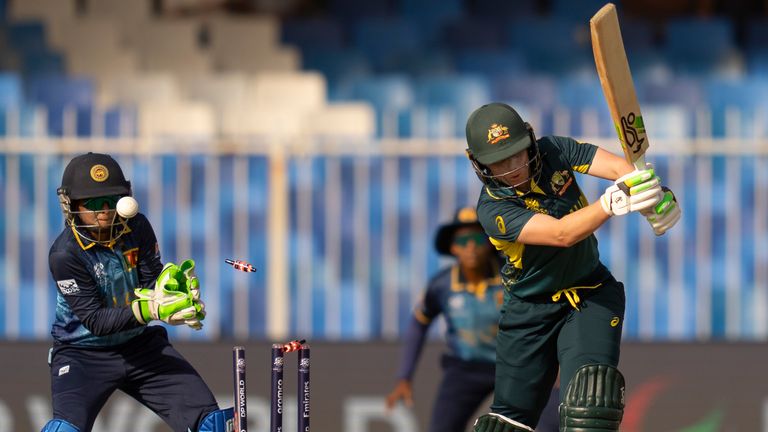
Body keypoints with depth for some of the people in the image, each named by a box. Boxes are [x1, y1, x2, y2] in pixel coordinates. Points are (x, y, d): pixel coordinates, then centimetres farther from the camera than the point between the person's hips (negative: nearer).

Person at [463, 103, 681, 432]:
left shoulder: (554, 151, -10)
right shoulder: (493, 208, -20)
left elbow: (619, 168, -24)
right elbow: (561, 234, -34)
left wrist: (654, 196, -46)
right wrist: (613, 202, -50)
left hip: (591, 295, 1)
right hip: (530, 310, -1)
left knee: (589, 403, -23)